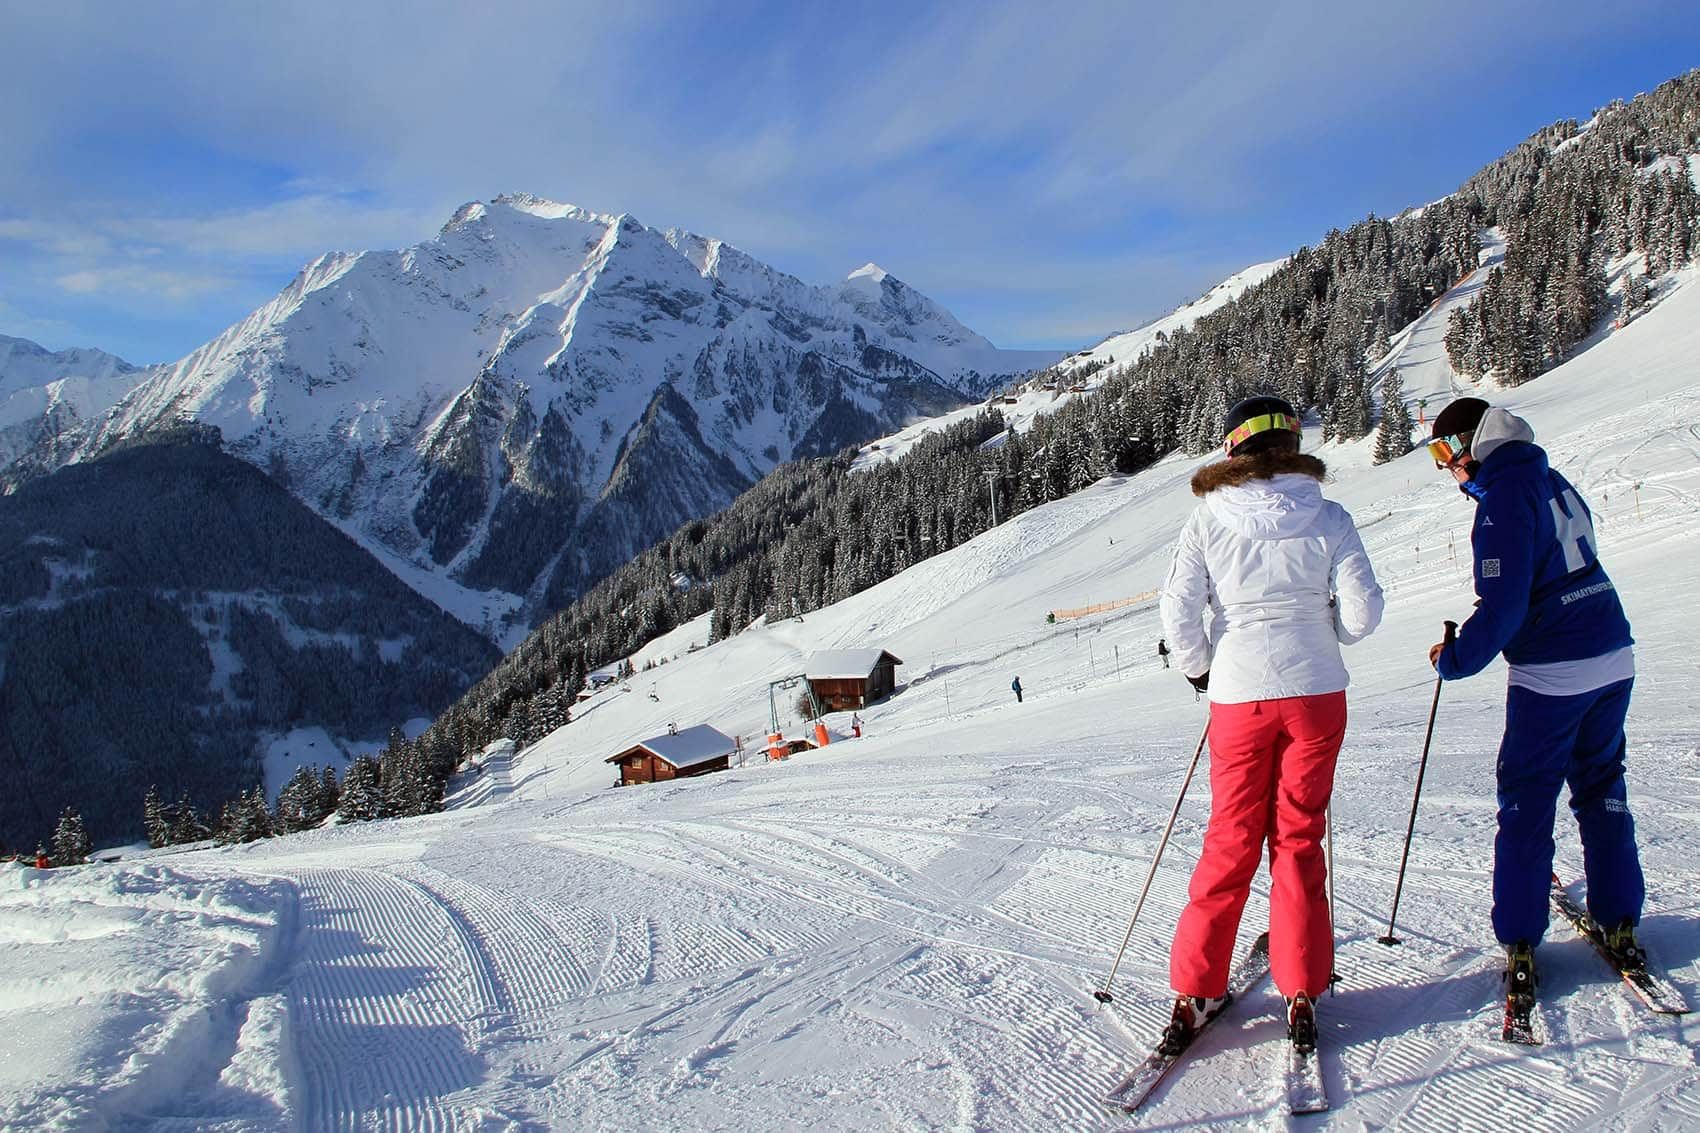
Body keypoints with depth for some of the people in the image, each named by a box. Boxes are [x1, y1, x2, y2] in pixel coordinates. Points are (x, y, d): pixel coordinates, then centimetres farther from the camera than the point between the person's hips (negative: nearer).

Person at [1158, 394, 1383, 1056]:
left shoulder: (1209, 518, -4)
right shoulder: (1328, 518, -3)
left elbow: (1177, 609, -10)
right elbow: (1362, 611, -5)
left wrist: (1198, 669, 7)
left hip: (1238, 698, 0)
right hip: (1316, 695, 0)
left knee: (1231, 843, 10)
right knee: (1299, 840, 11)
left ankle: (1194, 994, 12)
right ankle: (1301, 996, 13)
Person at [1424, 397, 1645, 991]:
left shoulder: (1503, 499, -16)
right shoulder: (1554, 481, 10)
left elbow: (1503, 607, -21)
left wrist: (1455, 659, -9)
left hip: (1551, 674, -8)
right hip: (1614, 660, 8)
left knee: (1526, 806, 2)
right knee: (1602, 790, 18)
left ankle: (1519, 943, 6)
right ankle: (1620, 925, 24)